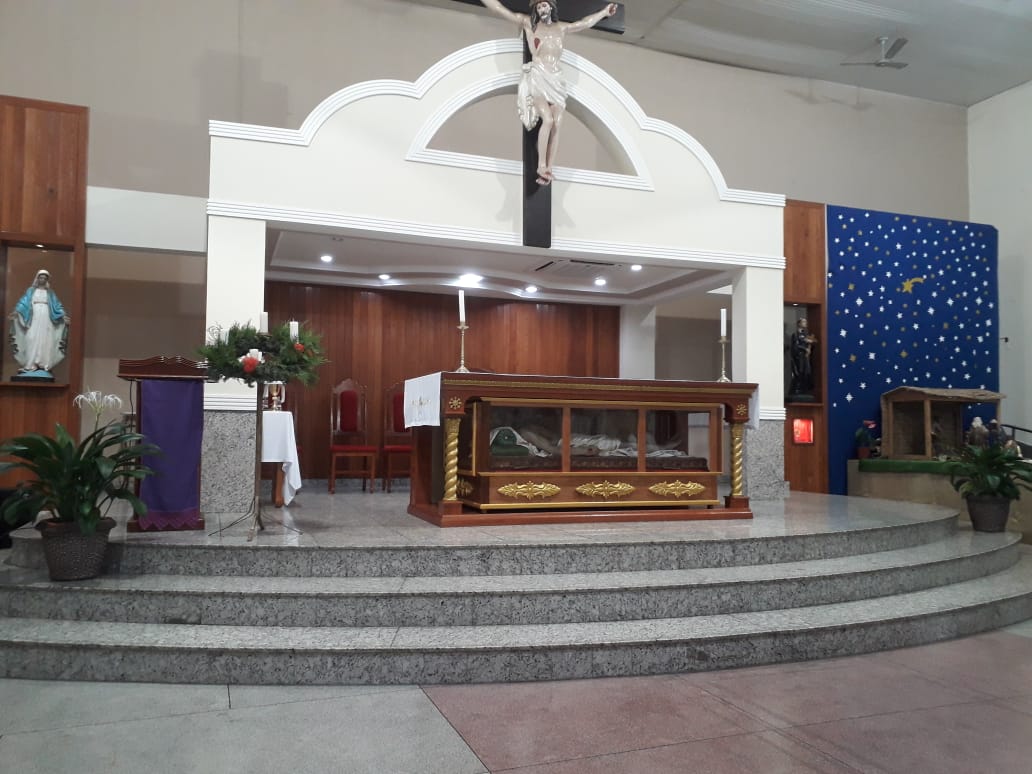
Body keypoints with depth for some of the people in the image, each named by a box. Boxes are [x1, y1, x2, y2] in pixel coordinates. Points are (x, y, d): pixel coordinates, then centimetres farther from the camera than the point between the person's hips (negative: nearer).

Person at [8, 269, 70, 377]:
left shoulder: (50, 293, 16)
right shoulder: (31, 291, 14)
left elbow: (57, 306, 10)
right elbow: (23, 303, 3)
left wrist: (63, 316, -6)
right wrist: (16, 311, -13)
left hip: (46, 320, 1)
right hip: (34, 319, -1)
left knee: (45, 341, -6)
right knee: (32, 340, -10)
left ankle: (44, 365, -8)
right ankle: (30, 365, -13)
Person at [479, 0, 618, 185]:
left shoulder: (562, 27, 19)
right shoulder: (528, 23, 9)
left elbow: (586, 23, 32)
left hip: (556, 80, 4)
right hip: (537, 78, -4)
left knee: (557, 124, -11)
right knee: (548, 120, -23)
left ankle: (548, 169, -11)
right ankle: (541, 166, -17)